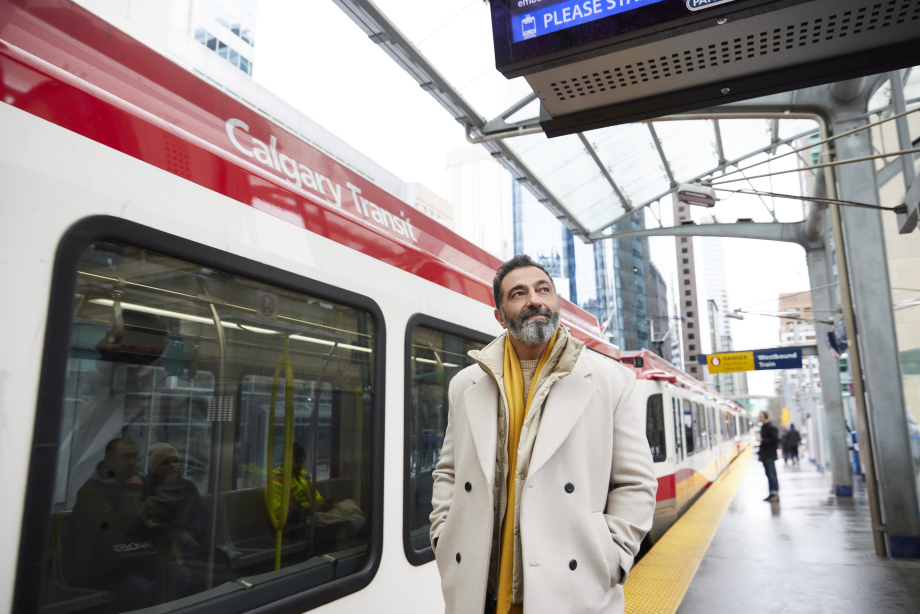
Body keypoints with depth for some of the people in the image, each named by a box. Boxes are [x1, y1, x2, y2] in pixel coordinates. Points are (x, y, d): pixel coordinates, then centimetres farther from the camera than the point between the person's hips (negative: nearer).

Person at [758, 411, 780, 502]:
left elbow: (775, 439, -20)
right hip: (765, 455, 9)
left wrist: (762, 440, -18)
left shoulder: (771, 427, -14)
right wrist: (760, 453, 19)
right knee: (769, 474, 10)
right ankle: (772, 494, 15)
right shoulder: (763, 427, 14)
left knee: (771, 474, -8)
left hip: (770, 455, -9)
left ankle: (775, 494, -6)